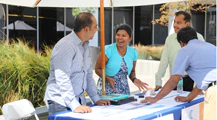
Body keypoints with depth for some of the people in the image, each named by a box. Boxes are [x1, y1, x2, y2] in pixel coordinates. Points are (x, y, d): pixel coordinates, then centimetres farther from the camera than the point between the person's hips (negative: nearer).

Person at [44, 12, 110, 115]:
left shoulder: (85, 46, 11)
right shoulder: (65, 45, -17)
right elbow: (62, 79, -24)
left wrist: (96, 99, 10)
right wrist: (75, 106, -29)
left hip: (79, 100, 7)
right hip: (61, 103, -7)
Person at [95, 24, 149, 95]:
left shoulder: (133, 52, 3)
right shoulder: (108, 50, -10)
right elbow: (97, 69, -7)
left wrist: (134, 79, -3)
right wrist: (107, 78, -23)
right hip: (107, 89, -4)